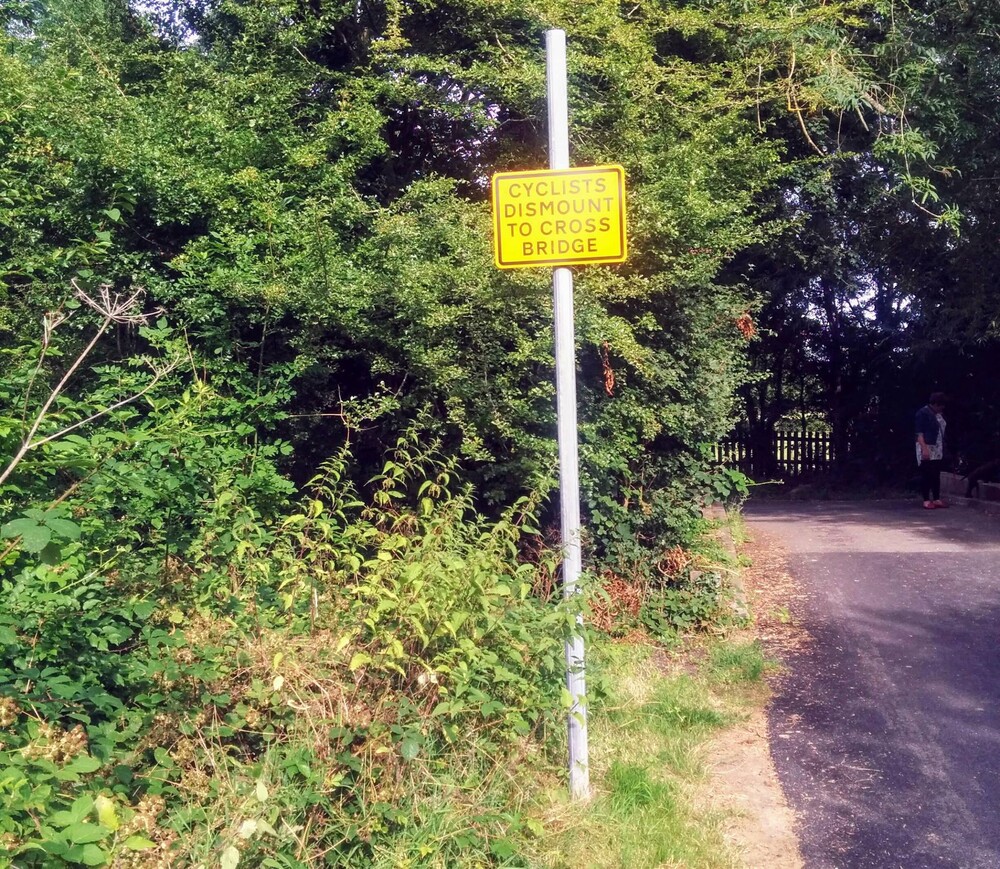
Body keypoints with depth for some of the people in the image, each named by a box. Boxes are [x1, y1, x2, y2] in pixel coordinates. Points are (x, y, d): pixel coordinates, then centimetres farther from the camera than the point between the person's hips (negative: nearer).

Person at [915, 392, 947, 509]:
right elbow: (919, 433, -16)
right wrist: (924, 449, -24)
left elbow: (941, 431, 19)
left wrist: (943, 449, 15)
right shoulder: (923, 413, -11)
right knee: (926, 475, -5)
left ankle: (937, 499, 14)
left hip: (937, 451, 8)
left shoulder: (938, 414, 14)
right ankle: (926, 501, -2)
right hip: (927, 450, -8)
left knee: (936, 475, 9)